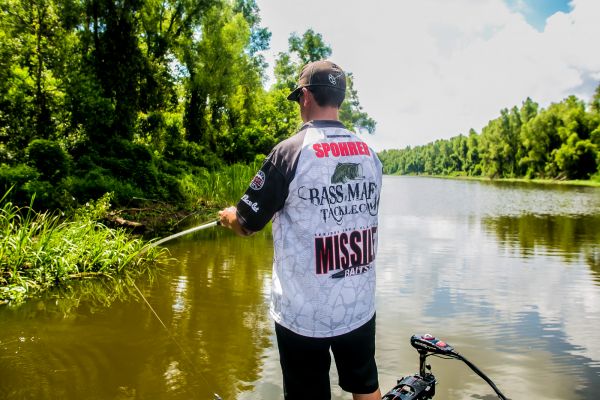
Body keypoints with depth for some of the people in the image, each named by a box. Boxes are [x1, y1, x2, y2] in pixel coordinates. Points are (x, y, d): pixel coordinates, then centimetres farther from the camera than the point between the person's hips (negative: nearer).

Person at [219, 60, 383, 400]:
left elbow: (246, 224, -7)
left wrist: (227, 216, 17)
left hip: (304, 314, -4)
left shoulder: (291, 151, -14)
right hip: (360, 308, 5)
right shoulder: (370, 155, 2)